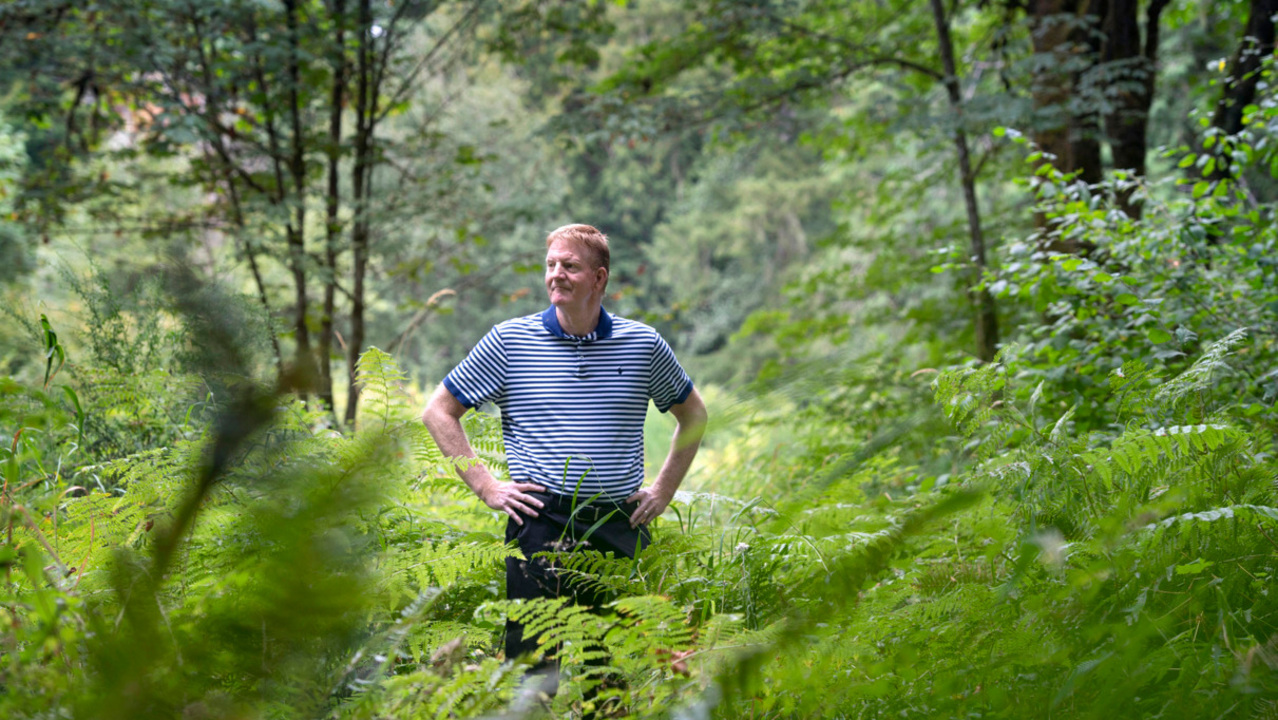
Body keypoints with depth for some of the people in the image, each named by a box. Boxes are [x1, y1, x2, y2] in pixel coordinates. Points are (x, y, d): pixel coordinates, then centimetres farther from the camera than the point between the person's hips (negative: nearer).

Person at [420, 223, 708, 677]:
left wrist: (664, 491, 12)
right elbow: (439, 413, 8)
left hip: (621, 527, 2)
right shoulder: (510, 340, 2)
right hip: (541, 521, -2)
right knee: (532, 665, -3)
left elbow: (693, 414, 21)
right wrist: (486, 486, 1)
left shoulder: (643, 343, 6)